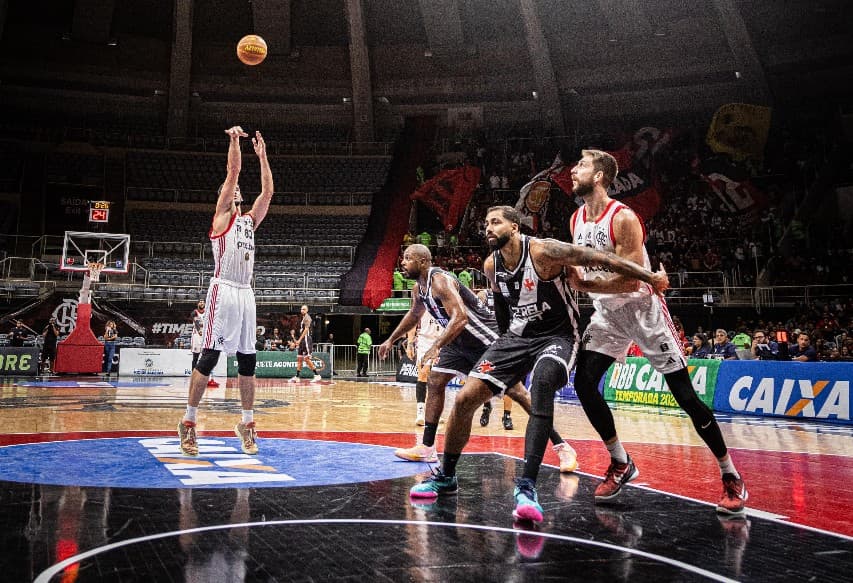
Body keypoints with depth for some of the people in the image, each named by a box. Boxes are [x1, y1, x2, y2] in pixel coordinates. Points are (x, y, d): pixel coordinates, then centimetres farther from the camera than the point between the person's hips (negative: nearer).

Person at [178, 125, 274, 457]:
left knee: (247, 360, 6)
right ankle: (188, 423, 1)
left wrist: (262, 155, 16)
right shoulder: (221, 217, 5)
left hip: (246, 293, 6)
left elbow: (268, 191, 14)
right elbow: (232, 171, -3)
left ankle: (247, 424, 13)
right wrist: (234, 140, -2)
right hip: (224, 290, -6)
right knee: (208, 358, -7)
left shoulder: (249, 220, 20)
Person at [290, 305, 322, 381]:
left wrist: (299, 340, -20)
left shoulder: (307, 318, -8)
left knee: (306, 359, -12)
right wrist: (299, 341, 20)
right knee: (299, 359, 9)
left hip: (306, 340, -10)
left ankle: (317, 375, -9)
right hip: (302, 341, 10)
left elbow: (306, 329, -17)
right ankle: (297, 377, 13)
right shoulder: (303, 318, 20)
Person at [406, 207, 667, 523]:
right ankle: (445, 476, 16)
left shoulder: (542, 251, -20)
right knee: (465, 398, -5)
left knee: (542, 384, -39)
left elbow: (600, 258, -19)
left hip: (556, 335, -6)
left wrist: (650, 277, -22)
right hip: (517, 336, 6)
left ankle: (527, 486, -37)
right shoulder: (491, 266, 0)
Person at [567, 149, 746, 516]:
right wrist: (571, 275, -5)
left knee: (684, 395, -6)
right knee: (583, 383, -7)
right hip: (608, 311, 7)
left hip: (643, 307, -7)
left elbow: (631, 280, -24)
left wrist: (584, 285, -28)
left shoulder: (623, 218, -21)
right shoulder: (576, 221, 3)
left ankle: (731, 477, 8)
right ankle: (621, 464, 9)